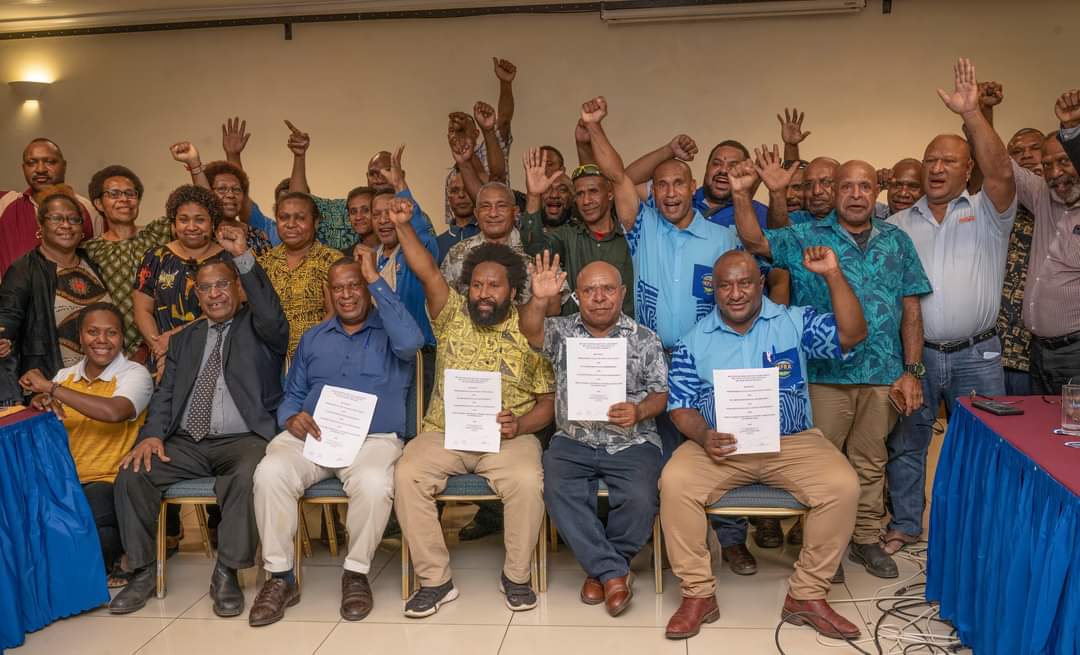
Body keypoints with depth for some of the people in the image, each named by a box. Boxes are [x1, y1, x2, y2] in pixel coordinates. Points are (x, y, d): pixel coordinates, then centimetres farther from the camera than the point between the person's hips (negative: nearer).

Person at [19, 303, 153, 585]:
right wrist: (39, 403, -12)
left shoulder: (135, 374, -4)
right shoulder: (65, 376, 14)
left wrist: (50, 387, -18)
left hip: (111, 481, -4)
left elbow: (114, 412, -26)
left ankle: (102, 566, 1)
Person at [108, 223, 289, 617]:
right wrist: (153, 434, -7)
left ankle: (226, 574, -20)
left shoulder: (257, 328, 7)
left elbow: (273, 318, -18)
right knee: (132, 473, -19)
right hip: (187, 443, 5)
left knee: (249, 474, -36)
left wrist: (244, 257, -25)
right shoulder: (184, 340, 21)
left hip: (243, 440, -4)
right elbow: (165, 394, 14)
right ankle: (142, 572, -4)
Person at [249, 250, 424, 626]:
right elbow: (292, 395, 24)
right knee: (270, 473, -28)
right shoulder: (313, 339, 24)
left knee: (372, 483, -36)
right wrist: (292, 418, -3)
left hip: (373, 438, -3)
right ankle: (280, 577, -13)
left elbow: (410, 342, -16)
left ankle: (357, 573, -10)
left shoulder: (388, 332, 10)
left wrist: (376, 279, -10)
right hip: (310, 435, 3)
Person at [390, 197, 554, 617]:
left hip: (509, 437, -1)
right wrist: (403, 226, -23)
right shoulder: (452, 315, 7)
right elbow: (428, 273, -9)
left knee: (527, 481, -30)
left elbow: (548, 402, 5)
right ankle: (435, 579, -11)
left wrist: (520, 426, -14)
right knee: (407, 475, -25)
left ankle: (516, 575, -6)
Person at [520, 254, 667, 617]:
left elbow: (661, 393, 5)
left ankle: (599, 567, 2)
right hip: (574, 441, 1)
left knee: (640, 499, -27)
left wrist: (639, 412, -17)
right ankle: (614, 572, -11)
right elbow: (532, 331, -14)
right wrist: (538, 300, -34)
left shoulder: (645, 339, 7)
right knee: (558, 492, -27)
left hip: (632, 441, -1)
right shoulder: (562, 332, 8)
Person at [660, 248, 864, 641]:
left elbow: (852, 335, -6)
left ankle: (807, 596, -8)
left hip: (792, 442, 1)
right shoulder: (694, 341, 7)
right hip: (719, 446, 0)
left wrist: (833, 276, -16)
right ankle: (698, 594, -11)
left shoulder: (795, 322, 6)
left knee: (843, 486, -25)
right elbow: (680, 406, 4)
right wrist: (703, 436, -18)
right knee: (675, 482, -27)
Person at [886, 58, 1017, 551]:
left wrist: (972, 114, -25)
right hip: (915, 353, 2)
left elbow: (1001, 172, -19)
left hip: (976, 355, -2)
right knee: (905, 444, 10)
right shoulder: (900, 223, 9)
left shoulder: (987, 213, 2)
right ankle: (904, 525, 26)